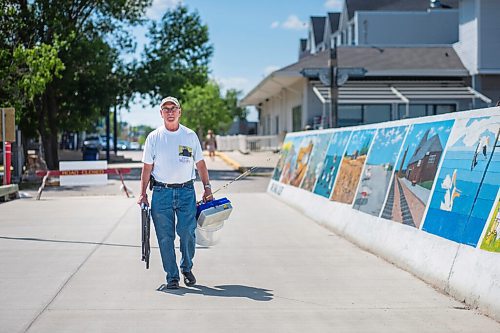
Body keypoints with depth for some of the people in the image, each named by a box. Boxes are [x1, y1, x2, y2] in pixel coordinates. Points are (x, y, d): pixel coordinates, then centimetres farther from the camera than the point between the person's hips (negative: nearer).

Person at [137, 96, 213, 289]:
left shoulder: (190, 136, 8)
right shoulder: (154, 137, 5)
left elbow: (200, 164, 13)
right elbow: (147, 168, 6)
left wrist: (207, 187, 7)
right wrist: (143, 194, 1)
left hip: (186, 191, 0)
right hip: (161, 192, 0)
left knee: (187, 233, -5)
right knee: (165, 237, -1)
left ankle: (187, 268, 18)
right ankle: (172, 276, 8)